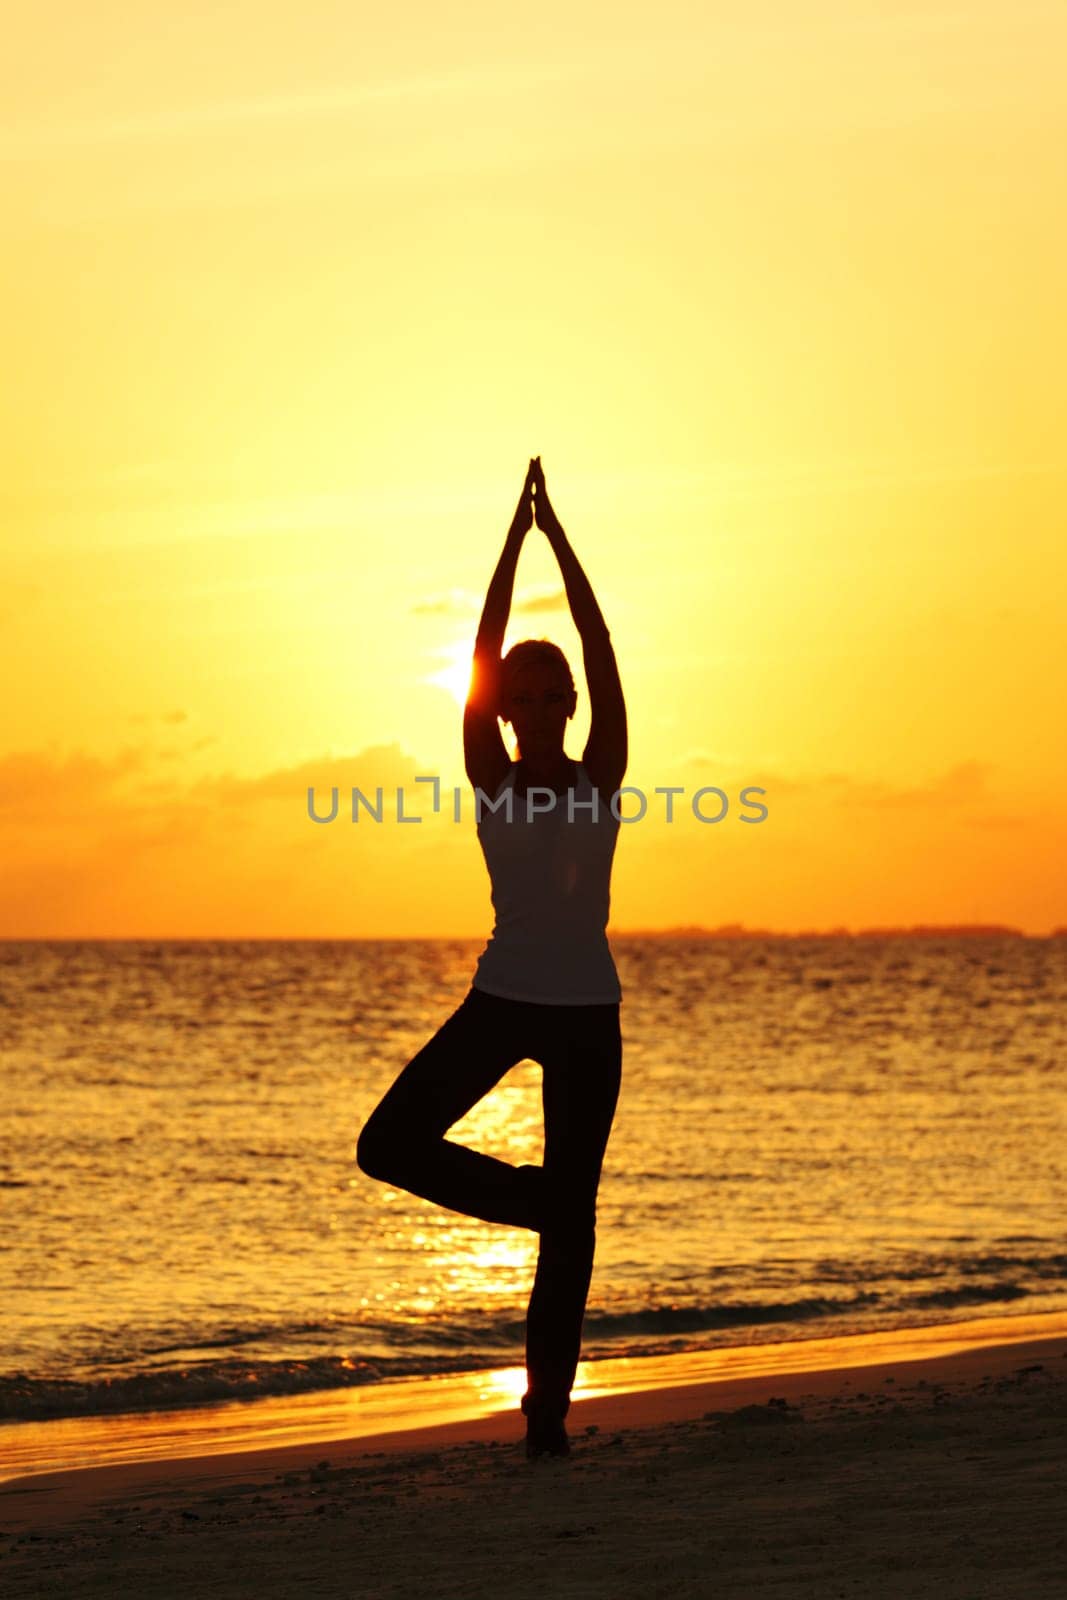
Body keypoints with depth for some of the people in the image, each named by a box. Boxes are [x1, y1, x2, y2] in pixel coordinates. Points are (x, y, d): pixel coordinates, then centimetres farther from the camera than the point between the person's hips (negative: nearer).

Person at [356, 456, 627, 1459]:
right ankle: (535, 1200, 7)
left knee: (572, 1220, 1)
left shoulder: (600, 774, -4)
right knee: (389, 1145, -8)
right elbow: (482, 652, -6)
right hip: (501, 1000, 1)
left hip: (587, 1011, -1)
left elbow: (601, 652, -7)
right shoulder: (490, 777, -3)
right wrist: (518, 532, -8)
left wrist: (560, 537, -8)